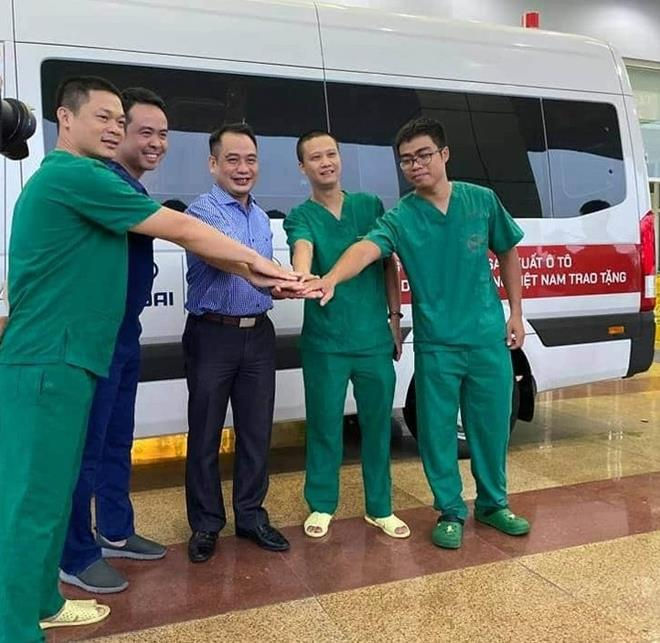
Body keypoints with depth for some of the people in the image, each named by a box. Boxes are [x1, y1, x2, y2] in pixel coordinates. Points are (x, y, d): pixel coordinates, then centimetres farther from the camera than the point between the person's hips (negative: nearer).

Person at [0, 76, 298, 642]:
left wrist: (247, 271, 15)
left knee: (51, 490, 17)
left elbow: (180, 238, 18)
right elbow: (180, 230, -12)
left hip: (60, 358, 10)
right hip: (48, 362, -10)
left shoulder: (69, 178, 21)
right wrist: (257, 262, -1)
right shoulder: (77, 175, -13)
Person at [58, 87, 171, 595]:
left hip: (124, 332, 10)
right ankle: (77, 557, 14)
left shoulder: (131, 188, 16)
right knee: (87, 445, 0)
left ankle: (115, 532, 32)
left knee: (117, 439, 18)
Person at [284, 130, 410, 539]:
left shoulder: (371, 206, 7)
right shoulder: (300, 217, -1)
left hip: (374, 337, 2)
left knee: (378, 423, 12)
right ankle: (322, 505, 28)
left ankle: (380, 507, 28)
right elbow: (303, 250, -25)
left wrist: (395, 316, 9)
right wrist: (303, 276, -47)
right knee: (325, 425, 8)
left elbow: (389, 263, 12)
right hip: (325, 342, -2)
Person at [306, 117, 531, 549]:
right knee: (438, 431, 6)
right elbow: (367, 248, -27)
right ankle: (450, 511, 27)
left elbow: (508, 254, 12)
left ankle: (493, 504, 36)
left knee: (492, 425, 13)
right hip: (436, 345, -1)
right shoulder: (400, 217, -7)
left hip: (489, 338, 2)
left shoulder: (482, 200, 0)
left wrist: (516, 313, 9)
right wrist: (331, 279, -47)